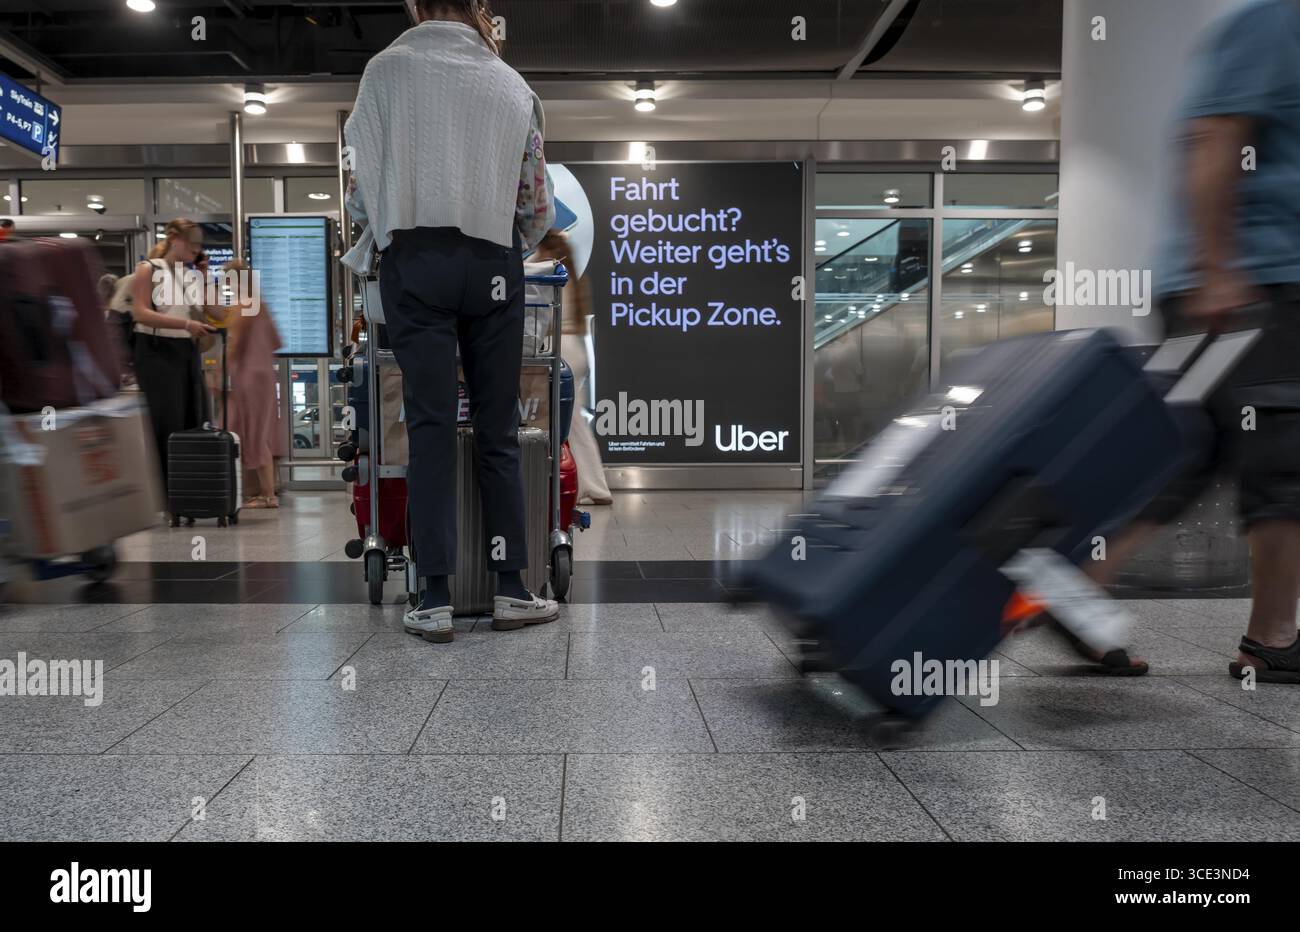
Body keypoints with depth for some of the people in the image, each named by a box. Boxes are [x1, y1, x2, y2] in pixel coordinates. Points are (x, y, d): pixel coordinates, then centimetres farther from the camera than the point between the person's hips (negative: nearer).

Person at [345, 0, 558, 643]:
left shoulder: (385, 70, 4)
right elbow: (538, 206, 8)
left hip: (415, 260, -1)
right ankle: (511, 590, 7)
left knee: (430, 426, -2)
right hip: (494, 264, 1)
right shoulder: (510, 84, 9)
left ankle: (436, 600, -2)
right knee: (498, 428, 5)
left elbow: (360, 187, 2)